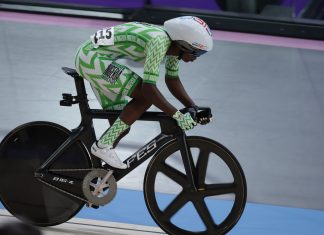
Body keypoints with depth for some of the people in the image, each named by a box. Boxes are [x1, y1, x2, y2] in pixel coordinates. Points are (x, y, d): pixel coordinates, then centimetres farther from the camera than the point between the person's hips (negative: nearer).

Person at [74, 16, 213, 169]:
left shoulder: (173, 43, 1)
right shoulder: (159, 41, -26)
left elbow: (172, 80, 14)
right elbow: (148, 87, -29)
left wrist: (194, 109, 4)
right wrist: (177, 115, -25)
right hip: (92, 57, -10)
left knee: (121, 127, 9)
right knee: (146, 97, -17)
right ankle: (103, 145, -13)